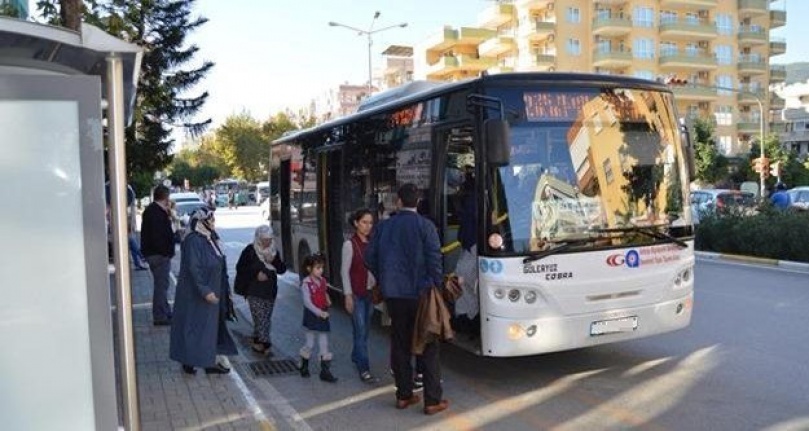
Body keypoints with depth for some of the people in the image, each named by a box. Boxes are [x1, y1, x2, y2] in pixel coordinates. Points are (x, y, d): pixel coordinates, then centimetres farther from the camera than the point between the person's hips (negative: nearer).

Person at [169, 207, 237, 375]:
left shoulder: (209, 238, 7)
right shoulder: (193, 241, -19)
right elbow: (193, 269, -23)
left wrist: (223, 290, 16)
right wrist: (205, 291, -25)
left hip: (211, 290, 9)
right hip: (196, 294, -9)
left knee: (211, 327, 13)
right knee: (195, 327, 2)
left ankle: (209, 362, 21)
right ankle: (189, 361, 16)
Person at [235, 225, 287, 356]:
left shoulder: (274, 251, 9)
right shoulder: (250, 250, -5)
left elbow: (282, 269, 8)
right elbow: (240, 268, -5)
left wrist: (274, 260, -10)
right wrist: (256, 273, -14)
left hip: (270, 292, 5)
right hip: (254, 292, -5)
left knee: (266, 319, 8)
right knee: (261, 319, -10)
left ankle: (257, 343, 19)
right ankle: (265, 344, -8)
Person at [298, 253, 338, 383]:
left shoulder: (323, 281, 4)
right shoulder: (306, 283, -15)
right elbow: (307, 302, -20)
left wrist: (328, 301, 0)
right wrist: (319, 313, -26)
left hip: (323, 316, 5)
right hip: (311, 316, -5)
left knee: (324, 345, 6)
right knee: (310, 344, 8)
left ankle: (325, 371, 11)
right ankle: (303, 366, 30)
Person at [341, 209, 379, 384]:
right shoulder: (350, 244, -8)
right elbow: (345, 271, -8)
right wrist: (348, 295, -12)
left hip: (370, 292, 5)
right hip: (356, 294, -5)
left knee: (365, 329, 13)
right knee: (361, 331, -6)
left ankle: (356, 357, 34)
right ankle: (364, 370, -4)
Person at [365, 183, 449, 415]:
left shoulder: (383, 227, 2)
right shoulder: (425, 226, -9)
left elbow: (370, 258, 6)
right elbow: (434, 259, -13)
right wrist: (436, 284, -2)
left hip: (393, 294, 4)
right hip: (420, 294, -3)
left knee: (400, 344, 14)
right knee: (428, 346, 4)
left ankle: (403, 395, 21)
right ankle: (432, 400, 7)